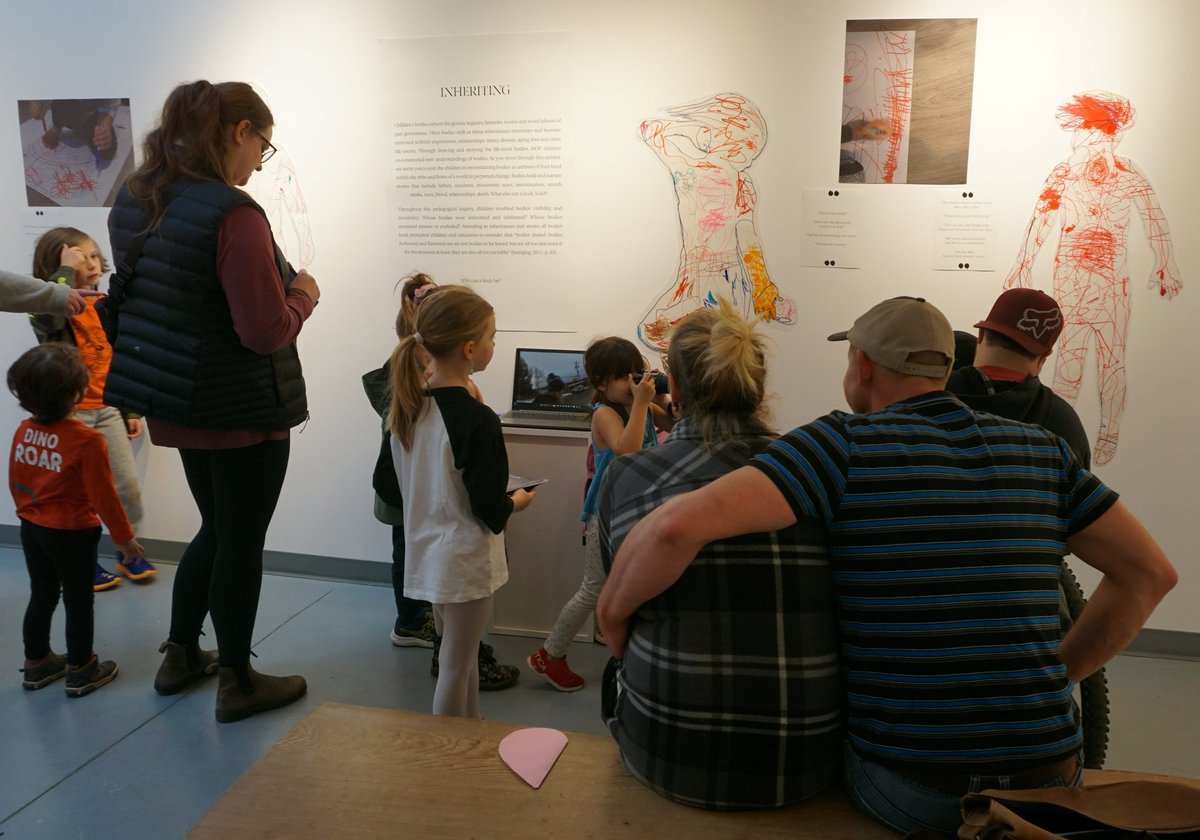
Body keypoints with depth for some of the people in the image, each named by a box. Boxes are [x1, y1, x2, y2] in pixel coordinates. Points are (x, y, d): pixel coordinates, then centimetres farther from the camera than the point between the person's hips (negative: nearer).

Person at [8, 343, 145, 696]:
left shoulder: (23, 431, -4)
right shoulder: (86, 440, -23)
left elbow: (15, 483, 8)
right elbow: (103, 495, -19)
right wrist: (124, 536, -8)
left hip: (31, 530, 7)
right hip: (72, 534, -6)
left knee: (41, 596, 21)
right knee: (78, 602, 8)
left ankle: (36, 663, 34)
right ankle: (80, 671, 19)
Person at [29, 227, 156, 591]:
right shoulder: (53, 309, -7)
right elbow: (48, 315, -35)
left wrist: (131, 410, 13)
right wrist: (66, 272, -25)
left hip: (108, 409, 5)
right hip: (70, 412, -5)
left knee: (129, 485, 5)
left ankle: (129, 552, 22)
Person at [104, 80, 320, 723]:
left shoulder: (133, 201, 5)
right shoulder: (233, 215, -22)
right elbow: (267, 332, -24)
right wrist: (302, 295, -5)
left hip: (178, 405, 8)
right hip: (244, 411, -8)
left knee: (216, 528, 25)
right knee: (241, 542, 8)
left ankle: (180, 656, 38)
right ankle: (237, 683, 25)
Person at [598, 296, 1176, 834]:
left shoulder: (845, 443, -12)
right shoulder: (1039, 449, 3)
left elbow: (679, 525, -25)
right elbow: (1151, 570, 8)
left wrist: (612, 613, -7)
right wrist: (1060, 675, 14)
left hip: (906, 784, -3)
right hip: (1051, 781, 4)